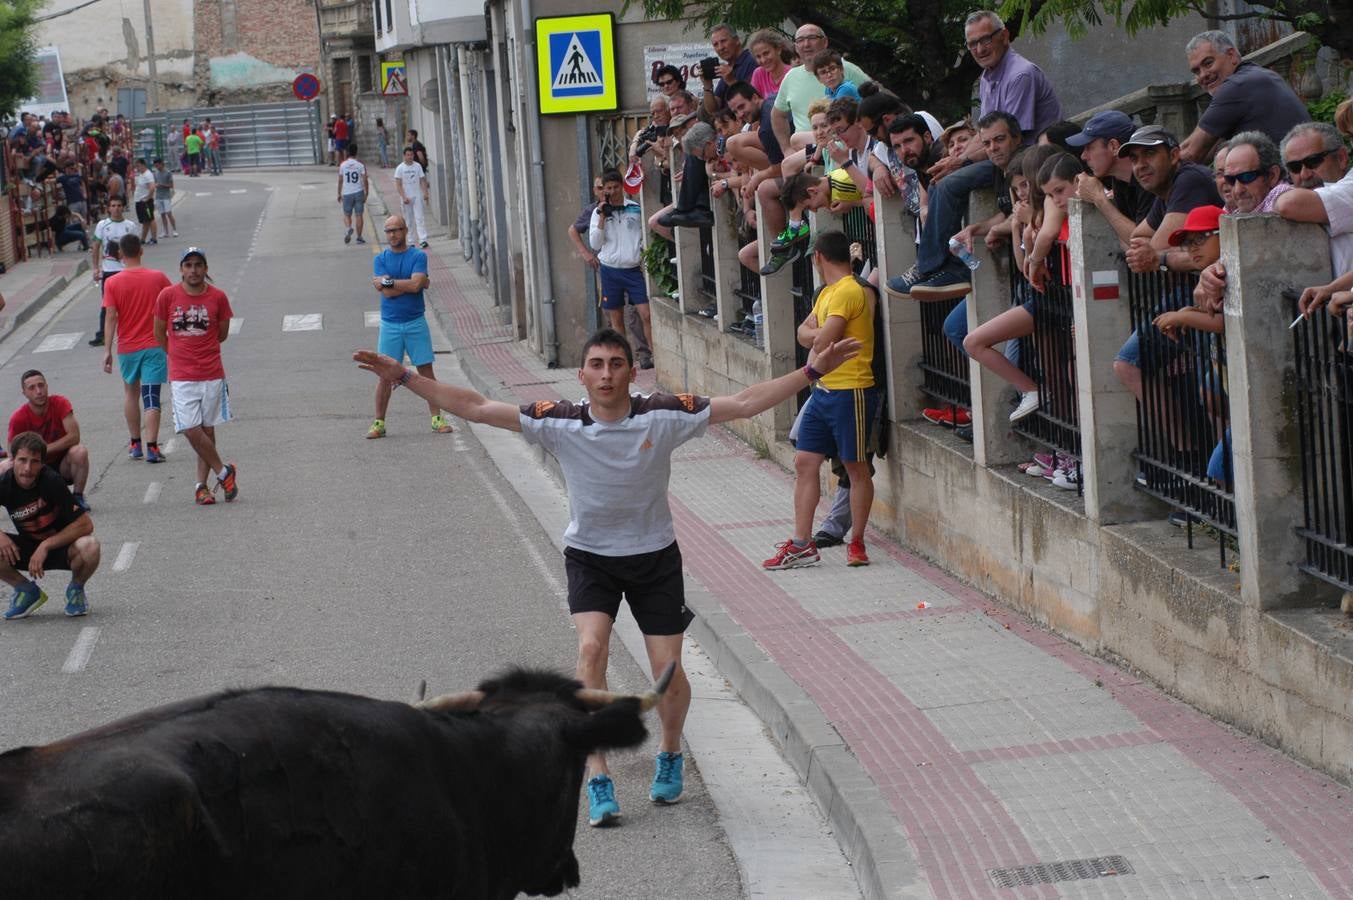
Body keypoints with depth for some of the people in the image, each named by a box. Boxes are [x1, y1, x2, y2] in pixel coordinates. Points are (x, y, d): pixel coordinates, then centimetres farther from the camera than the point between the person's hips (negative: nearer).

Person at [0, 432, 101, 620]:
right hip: (27, 549, 3)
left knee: (89, 547, -37)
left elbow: (85, 524, -24)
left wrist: (46, 545, -27)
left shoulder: (52, 482, -25)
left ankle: (76, 589, -2)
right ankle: (28, 592, 2)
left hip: (61, 547, -3)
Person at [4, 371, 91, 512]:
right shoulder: (18, 418, -17)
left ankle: (78, 498, -12)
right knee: (4, 468, -26)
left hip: (62, 466, -1)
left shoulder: (60, 403, -16)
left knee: (80, 451, -33)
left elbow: (74, 437, -24)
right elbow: (14, 455, -15)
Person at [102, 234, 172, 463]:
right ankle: (151, 447, -13)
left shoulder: (113, 283, -6)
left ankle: (135, 444, 23)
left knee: (130, 393, 19)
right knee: (151, 397, -4)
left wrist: (107, 350, -6)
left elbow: (111, 317, -9)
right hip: (153, 346, -1)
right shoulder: (158, 278, -4)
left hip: (127, 347, 1)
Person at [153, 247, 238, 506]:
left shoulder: (218, 297, -1)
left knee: (208, 430, 4)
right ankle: (223, 472, 9)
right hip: (181, 377, -1)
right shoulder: (168, 296, -3)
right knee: (191, 431, -9)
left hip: (212, 375, 1)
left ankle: (202, 485, 14)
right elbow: (159, 334, 9)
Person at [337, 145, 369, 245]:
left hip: (347, 193, 0)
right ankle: (359, 237, 8)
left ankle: (348, 228, -18)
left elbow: (340, 180, 2)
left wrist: (339, 194, 13)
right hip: (359, 192, 0)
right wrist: (366, 193, 4)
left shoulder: (343, 164, -2)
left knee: (347, 214, 11)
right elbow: (365, 180, -6)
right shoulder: (360, 164, -5)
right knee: (358, 215, 7)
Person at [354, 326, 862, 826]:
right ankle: (598, 779, -18)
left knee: (669, 673, -3)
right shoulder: (560, 424, -14)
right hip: (589, 556, 0)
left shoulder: (663, 417, -15)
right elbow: (476, 408, -14)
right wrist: (404, 377, -19)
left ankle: (670, 752, 30)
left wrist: (813, 371, -20)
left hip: (655, 558, 0)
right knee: (591, 648, -24)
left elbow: (745, 404, -14)